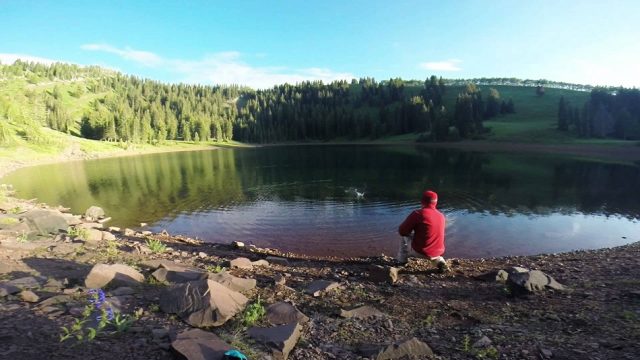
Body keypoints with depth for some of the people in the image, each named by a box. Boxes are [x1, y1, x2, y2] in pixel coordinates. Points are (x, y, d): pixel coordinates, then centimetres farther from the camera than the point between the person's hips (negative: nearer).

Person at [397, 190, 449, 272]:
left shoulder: (418, 214, -18)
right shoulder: (441, 216, 2)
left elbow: (402, 231, -12)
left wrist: (411, 230, 9)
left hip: (420, 252, -5)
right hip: (437, 252, 5)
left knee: (405, 237, 19)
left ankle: (402, 260, 21)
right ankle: (439, 261, 17)